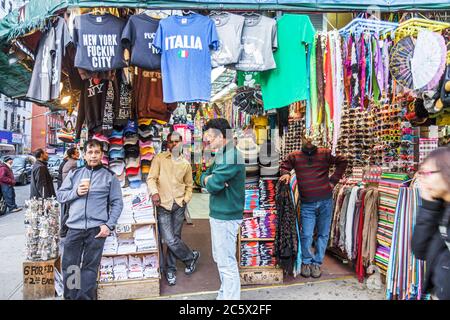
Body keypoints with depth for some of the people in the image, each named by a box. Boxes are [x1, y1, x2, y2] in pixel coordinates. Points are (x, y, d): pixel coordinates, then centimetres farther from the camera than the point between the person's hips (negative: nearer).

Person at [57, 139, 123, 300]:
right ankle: (70, 296, 25)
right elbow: (60, 195, 12)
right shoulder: (74, 173, 12)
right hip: (74, 227, 3)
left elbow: (117, 203, 1)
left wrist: (109, 225, -8)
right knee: (69, 266, 8)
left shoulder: (110, 176, 3)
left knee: (90, 267, 4)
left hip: (97, 228, -2)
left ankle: (84, 297, 16)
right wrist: (76, 192, -8)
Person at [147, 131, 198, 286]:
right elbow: (151, 178, -3)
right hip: (163, 205, -2)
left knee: (174, 238, 7)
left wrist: (186, 199, 4)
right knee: (170, 240, -8)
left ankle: (170, 269, 26)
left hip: (179, 204, 2)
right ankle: (191, 257, 17)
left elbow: (189, 185, 18)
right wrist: (154, 192, -21)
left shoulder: (185, 164, 10)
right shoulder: (159, 158, 1)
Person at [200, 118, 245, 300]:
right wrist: (211, 179, -11)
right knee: (220, 259, 21)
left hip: (226, 217, -10)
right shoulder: (221, 156, 13)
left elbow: (212, 185, -24)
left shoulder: (231, 157, -20)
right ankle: (224, 294, 36)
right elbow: (203, 177, 11)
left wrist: (210, 180, -2)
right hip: (218, 214, 10)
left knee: (227, 262, 0)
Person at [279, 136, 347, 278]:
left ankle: (317, 263, 25)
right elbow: (284, 165, 18)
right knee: (306, 235, -2)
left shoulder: (325, 153, 2)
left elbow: (342, 162, 12)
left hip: (325, 202, 1)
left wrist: (333, 180, 5)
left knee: (323, 234, 10)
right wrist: (286, 173, -5)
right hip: (307, 204, -1)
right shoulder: (294, 156, 3)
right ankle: (306, 262, 21)